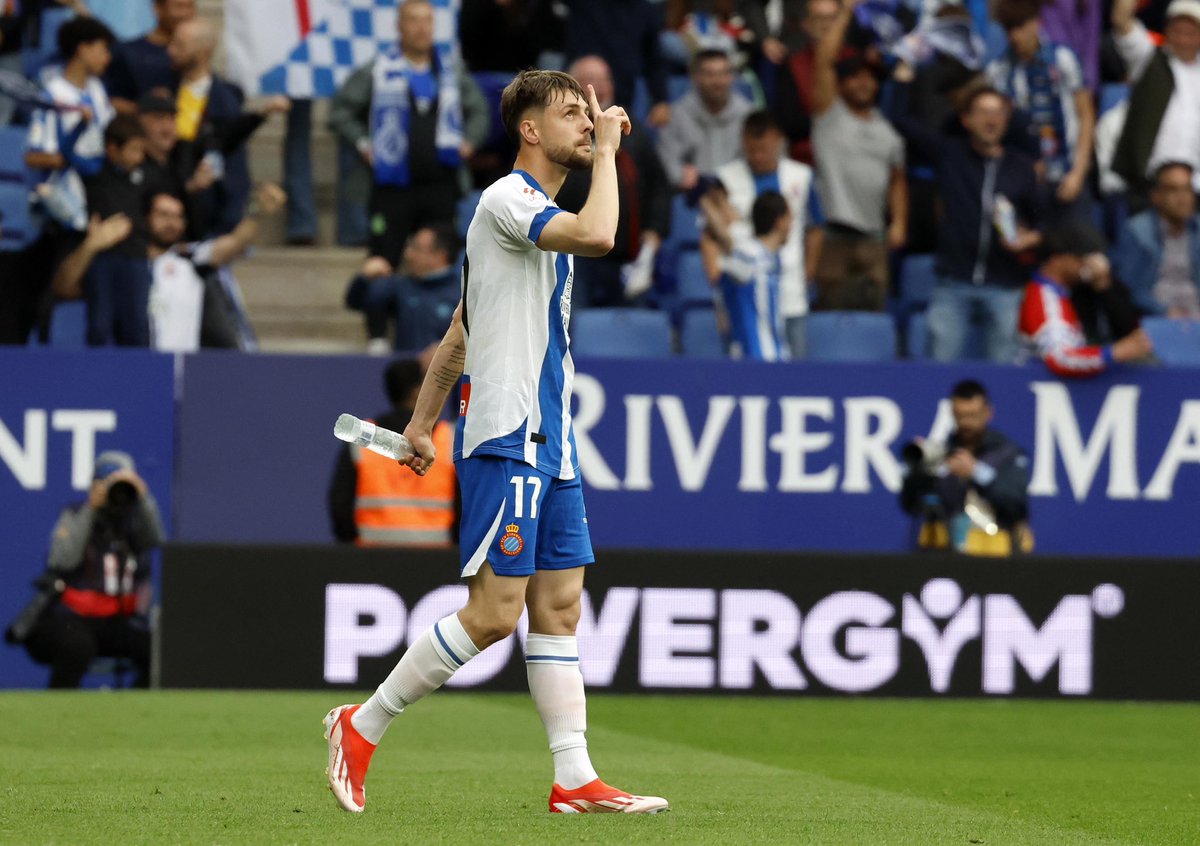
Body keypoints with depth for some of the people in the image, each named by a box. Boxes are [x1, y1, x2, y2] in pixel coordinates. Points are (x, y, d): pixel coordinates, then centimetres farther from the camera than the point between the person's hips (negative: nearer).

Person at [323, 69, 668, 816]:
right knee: (496, 613, -11)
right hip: (504, 439, -10)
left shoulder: (544, 215, 20)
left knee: (559, 607, 4)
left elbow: (458, 333, 25)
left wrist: (423, 423, 25)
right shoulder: (505, 199, -9)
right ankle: (361, 727, 0)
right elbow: (598, 235, -29)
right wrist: (607, 151, -14)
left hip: (549, 442, 10)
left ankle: (575, 780, 2)